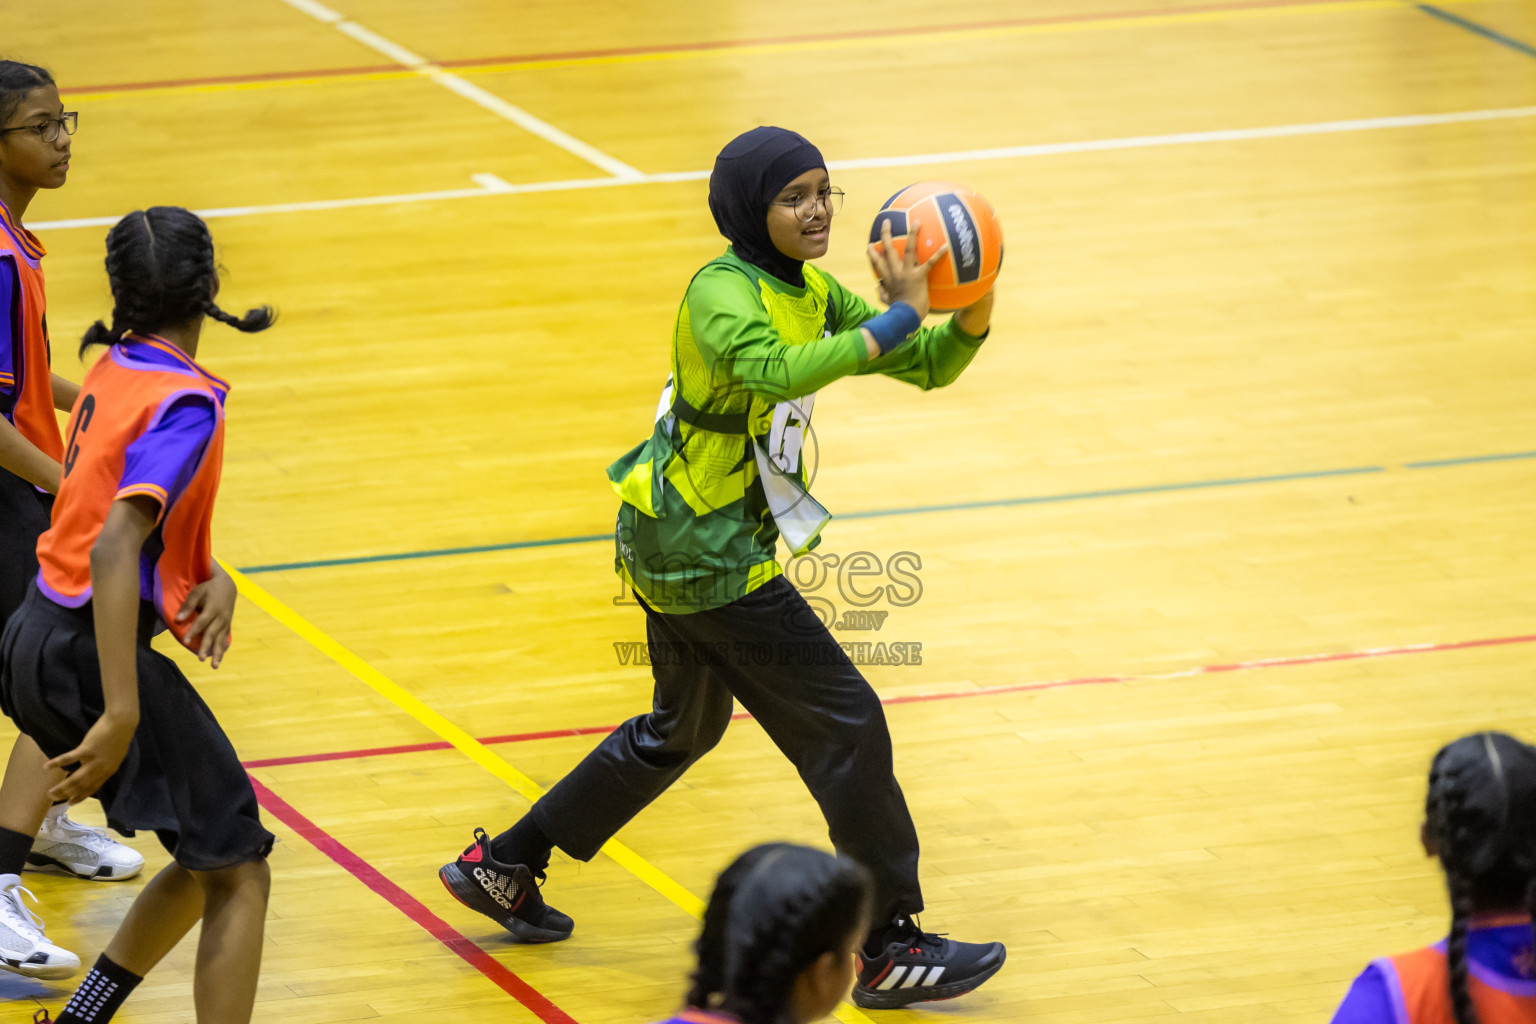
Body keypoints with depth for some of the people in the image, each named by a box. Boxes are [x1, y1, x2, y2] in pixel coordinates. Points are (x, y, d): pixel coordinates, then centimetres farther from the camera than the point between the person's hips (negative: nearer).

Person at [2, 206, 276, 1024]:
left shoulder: (115, 368, 7)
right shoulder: (185, 400, -18)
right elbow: (114, 549, -29)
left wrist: (212, 577, -3)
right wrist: (122, 714, -32)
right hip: (92, 653, -9)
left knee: (205, 861, 19)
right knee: (238, 876, -3)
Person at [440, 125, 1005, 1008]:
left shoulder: (811, 295, 6)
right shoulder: (723, 294, -20)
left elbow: (928, 367, 3)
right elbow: (773, 372, -41)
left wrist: (972, 317, -18)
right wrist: (897, 321, -41)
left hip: (680, 541, 10)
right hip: (708, 550, -10)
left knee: (684, 728, 25)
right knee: (847, 723, -6)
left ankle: (502, 866, 33)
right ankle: (889, 948, 1)